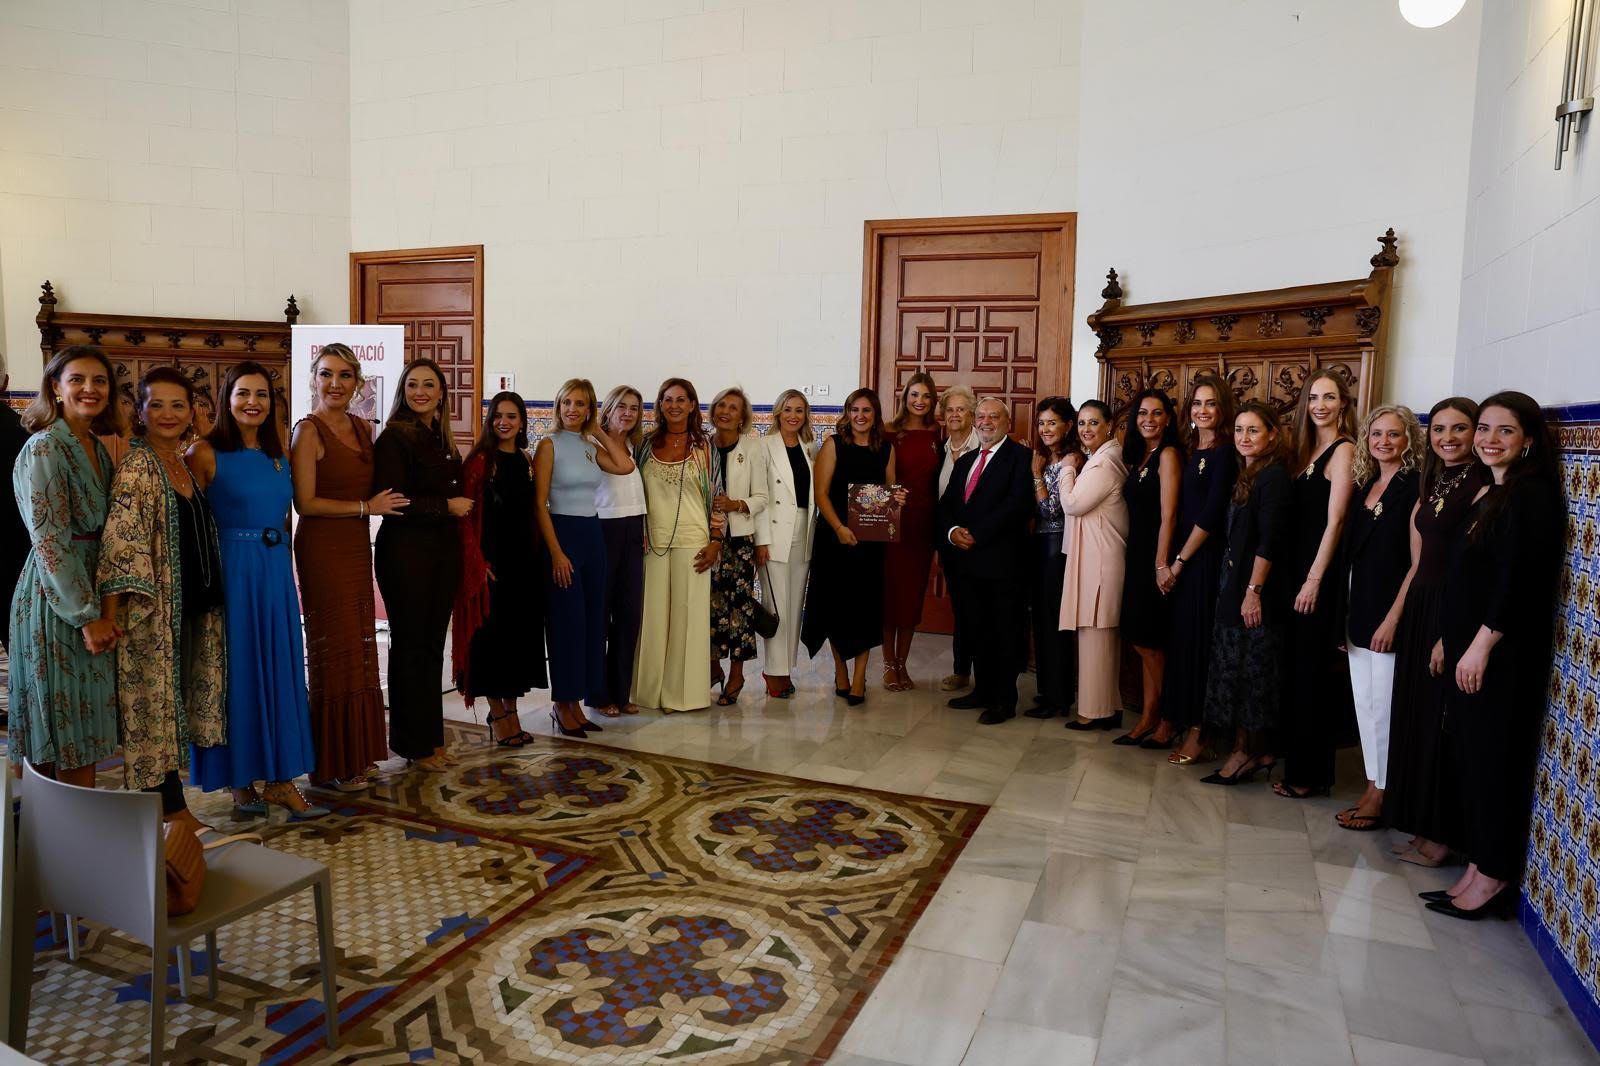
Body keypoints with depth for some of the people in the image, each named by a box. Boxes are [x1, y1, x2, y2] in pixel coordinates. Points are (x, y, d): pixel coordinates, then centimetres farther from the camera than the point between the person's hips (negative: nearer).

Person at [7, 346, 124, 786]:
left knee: (84, 730, 12)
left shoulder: (98, 448, 11)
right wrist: (88, 615, -18)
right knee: (65, 732, 0)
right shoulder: (44, 448, -12)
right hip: (56, 604, -8)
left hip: (90, 597, 8)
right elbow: (50, 542, -17)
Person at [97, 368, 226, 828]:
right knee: (154, 697, 2)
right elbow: (121, 536, -20)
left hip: (192, 604, 8)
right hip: (152, 606, -8)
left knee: (176, 699, 13)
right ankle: (170, 806, 11)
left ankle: (167, 799, 24)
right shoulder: (136, 464, -12)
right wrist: (110, 611, -26)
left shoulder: (183, 465, 12)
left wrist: (210, 597, 15)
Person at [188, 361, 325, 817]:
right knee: (235, 671, 3)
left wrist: (278, 556, 13)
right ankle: (239, 779, 16)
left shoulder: (279, 455, 11)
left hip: (275, 571, 5)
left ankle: (280, 779, 13)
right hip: (229, 572, -5)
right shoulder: (205, 453, -6)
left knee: (280, 669, 6)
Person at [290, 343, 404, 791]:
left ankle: (357, 753, 21)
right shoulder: (308, 431, -9)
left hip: (357, 548, 7)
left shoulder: (363, 427, 12)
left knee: (359, 649, 10)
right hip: (323, 548, -7)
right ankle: (333, 764, 10)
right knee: (334, 651, -1)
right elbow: (305, 502, -14)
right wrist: (366, 507, -11)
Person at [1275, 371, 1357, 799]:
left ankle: (1310, 773, 8)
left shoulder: (1343, 450, -9)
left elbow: (1334, 520, -14)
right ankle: (1297, 762, 21)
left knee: (1313, 672, -1)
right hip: (1297, 570, 8)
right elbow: (1298, 519, 12)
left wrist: (1314, 580, -16)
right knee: (1294, 668, 11)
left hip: (1323, 574, -8)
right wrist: (1296, 576, 8)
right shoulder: (1308, 449, 14)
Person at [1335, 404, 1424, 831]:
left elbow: (1419, 561, -14)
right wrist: (1345, 611, 11)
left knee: (1383, 704, 0)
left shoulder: (1415, 487, -10)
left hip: (1389, 611, -7)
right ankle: (1372, 787, 22)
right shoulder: (1364, 486, 12)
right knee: (1365, 702, 12)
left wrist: (1393, 618, -17)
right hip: (1358, 609, 7)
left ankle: (1379, 796, 11)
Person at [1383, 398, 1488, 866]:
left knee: (1442, 722, 1)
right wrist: (1397, 615, 9)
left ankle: (1443, 833, 16)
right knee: (1415, 716, 14)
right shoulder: (1431, 484, 12)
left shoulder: (1482, 486, -13)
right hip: (1420, 608, 8)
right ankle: (1422, 822, 27)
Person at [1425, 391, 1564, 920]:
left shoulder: (1531, 494, -12)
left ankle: (1494, 875, 11)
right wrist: (1448, 640, 15)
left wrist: (1481, 647, -20)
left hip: (1503, 652, -9)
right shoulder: (1486, 495, 14)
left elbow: (1518, 579, -20)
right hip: (1465, 649, 9)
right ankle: (1476, 866, 20)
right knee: (1468, 755, 11)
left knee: (1494, 757, 0)